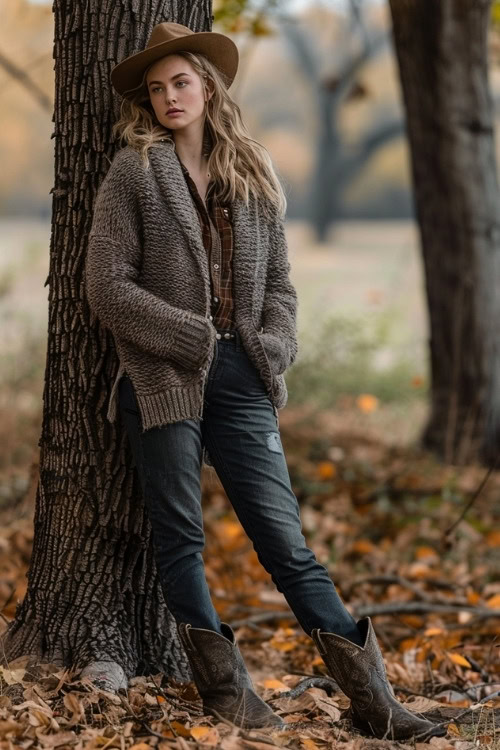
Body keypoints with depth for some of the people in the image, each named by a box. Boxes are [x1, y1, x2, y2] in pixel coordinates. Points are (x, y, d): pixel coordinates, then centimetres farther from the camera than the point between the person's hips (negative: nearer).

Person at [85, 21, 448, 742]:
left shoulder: (253, 176, 13)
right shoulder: (133, 173, 2)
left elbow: (278, 283, 16)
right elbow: (109, 287, -5)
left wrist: (274, 347, -2)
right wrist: (191, 336, -10)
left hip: (240, 379, 2)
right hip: (164, 378, -2)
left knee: (287, 543, 0)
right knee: (181, 541, 3)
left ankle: (373, 699, 1)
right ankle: (225, 686, 14)